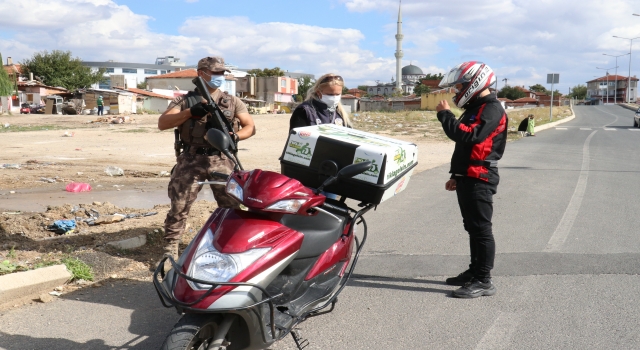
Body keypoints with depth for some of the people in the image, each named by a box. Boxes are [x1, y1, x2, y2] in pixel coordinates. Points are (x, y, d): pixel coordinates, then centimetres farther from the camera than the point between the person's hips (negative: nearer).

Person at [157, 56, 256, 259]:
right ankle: (170, 251, 14)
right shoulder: (185, 100, 8)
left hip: (221, 160, 1)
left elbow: (250, 127, 10)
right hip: (191, 160, -1)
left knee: (232, 207, 2)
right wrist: (190, 112, -17)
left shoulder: (232, 102, 12)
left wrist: (235, 136, -12)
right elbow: (162, 123, -3)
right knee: (178, 207, 1)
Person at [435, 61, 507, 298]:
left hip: (480, 180, -10)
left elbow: (469, 137, -28)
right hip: (467, 178, 10)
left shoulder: (491, 108, -13)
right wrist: (456, 176, 22)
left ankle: (483, 281, 0)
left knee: (481, 229, -6)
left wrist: (445, 114, -18)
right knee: (472, 228, 16)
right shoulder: (475, 108, 19)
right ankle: (474, 272, 26)